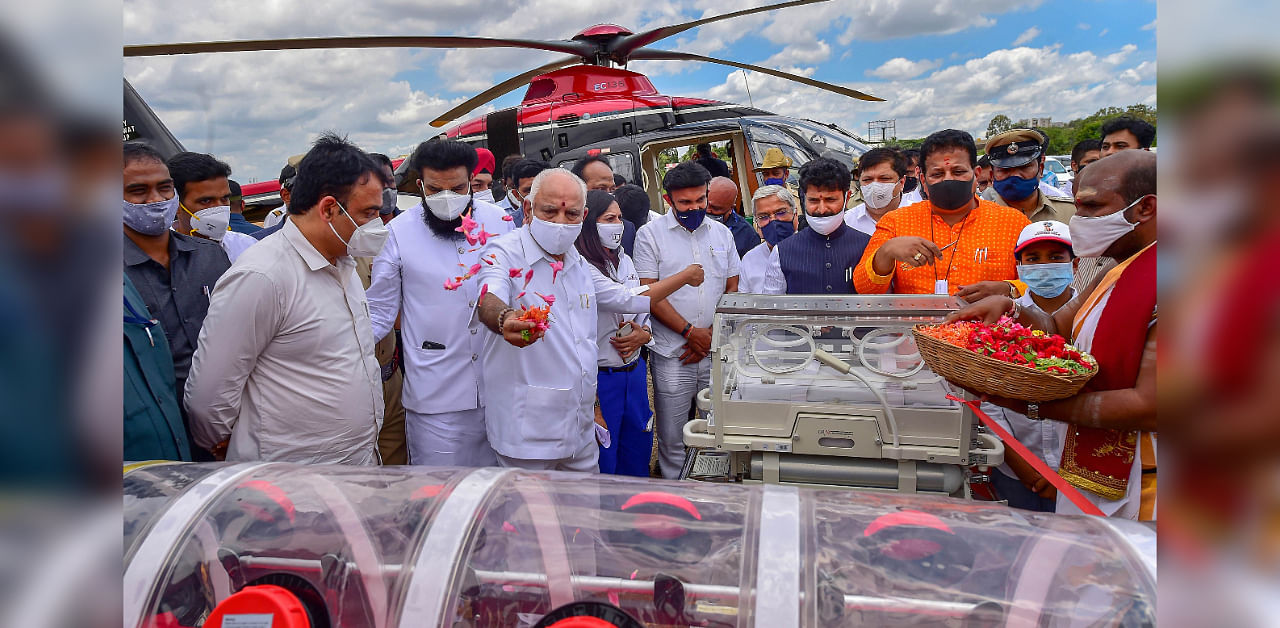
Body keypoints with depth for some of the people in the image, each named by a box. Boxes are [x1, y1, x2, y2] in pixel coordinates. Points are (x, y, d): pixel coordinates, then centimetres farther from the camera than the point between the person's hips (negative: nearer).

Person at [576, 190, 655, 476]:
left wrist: (644, 333, -3)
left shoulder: (625, 262, 10)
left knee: (637, 462, 18)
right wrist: (593, 406, -18)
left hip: (635, 374, 7)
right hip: (600, 379, -7)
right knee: (602, 465, 6)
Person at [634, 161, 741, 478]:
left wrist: (712, 333, -2)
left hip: (716, 351, 3)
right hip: (673, 355, -3)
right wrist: (690, 332, -11)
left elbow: (732, 289, 11)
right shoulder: (651, 234, -1)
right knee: (672, 439, 3)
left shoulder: (722, 233, 11)